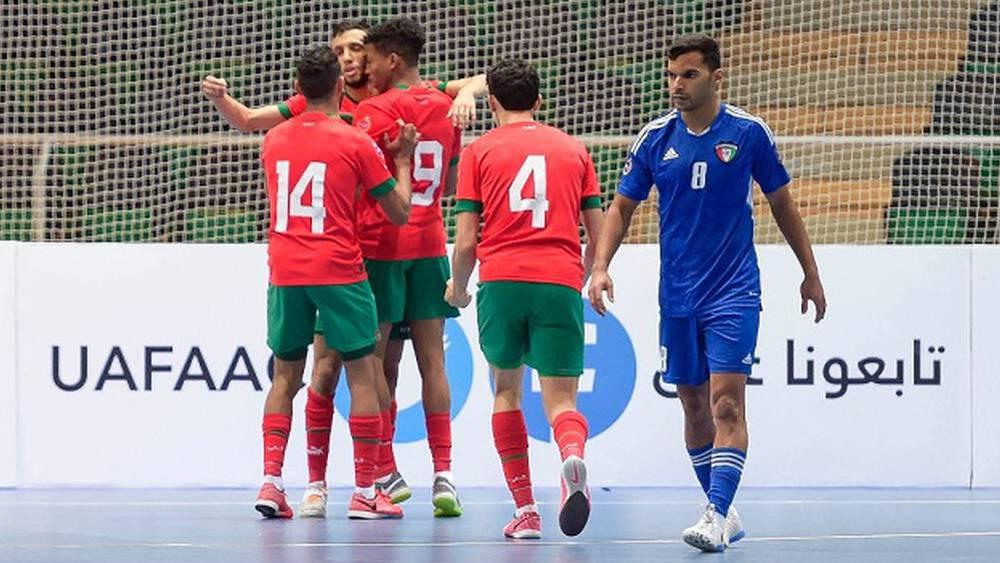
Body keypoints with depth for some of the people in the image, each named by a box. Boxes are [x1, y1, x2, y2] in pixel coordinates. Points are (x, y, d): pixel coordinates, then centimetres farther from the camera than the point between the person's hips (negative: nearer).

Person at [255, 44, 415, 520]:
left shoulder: (274, 140, 8)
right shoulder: (355, 143, -5)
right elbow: (400, 212, 1)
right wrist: (403, 160, 16)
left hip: (285, 272, 4)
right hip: (339, 272, -4)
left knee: (285, 375, 12)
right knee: (362, 375, 3)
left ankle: (271, 481, 0)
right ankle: (364, 493, 2)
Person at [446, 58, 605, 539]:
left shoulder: (479, 151, 9)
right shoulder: (573, 149, 15)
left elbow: (465, 241, 4)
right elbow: (598, 233, 15)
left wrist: (457, 289, 22)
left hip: (501, 281, -1)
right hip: (560, 283, 1)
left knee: (506, 391, 16)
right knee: (560, 399, 0)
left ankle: (525, 510, 10)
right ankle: (572, 455, -36)